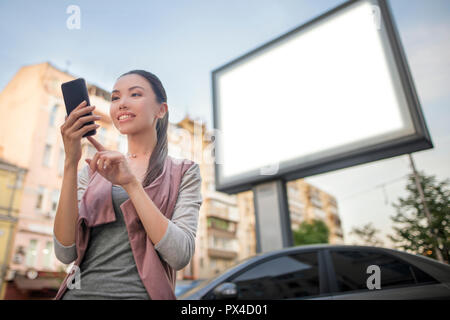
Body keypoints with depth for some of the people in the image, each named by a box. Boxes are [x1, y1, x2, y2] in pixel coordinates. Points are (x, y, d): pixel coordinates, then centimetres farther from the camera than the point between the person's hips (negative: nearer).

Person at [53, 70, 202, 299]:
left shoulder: (183, 172, -3)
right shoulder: (92, 171, 5)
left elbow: (180, 256, -15)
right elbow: (65, 253, -6)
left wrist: (131, 183, -19)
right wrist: (70, 163, -13)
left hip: (141, 292, -2)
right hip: (80, 291, 3)